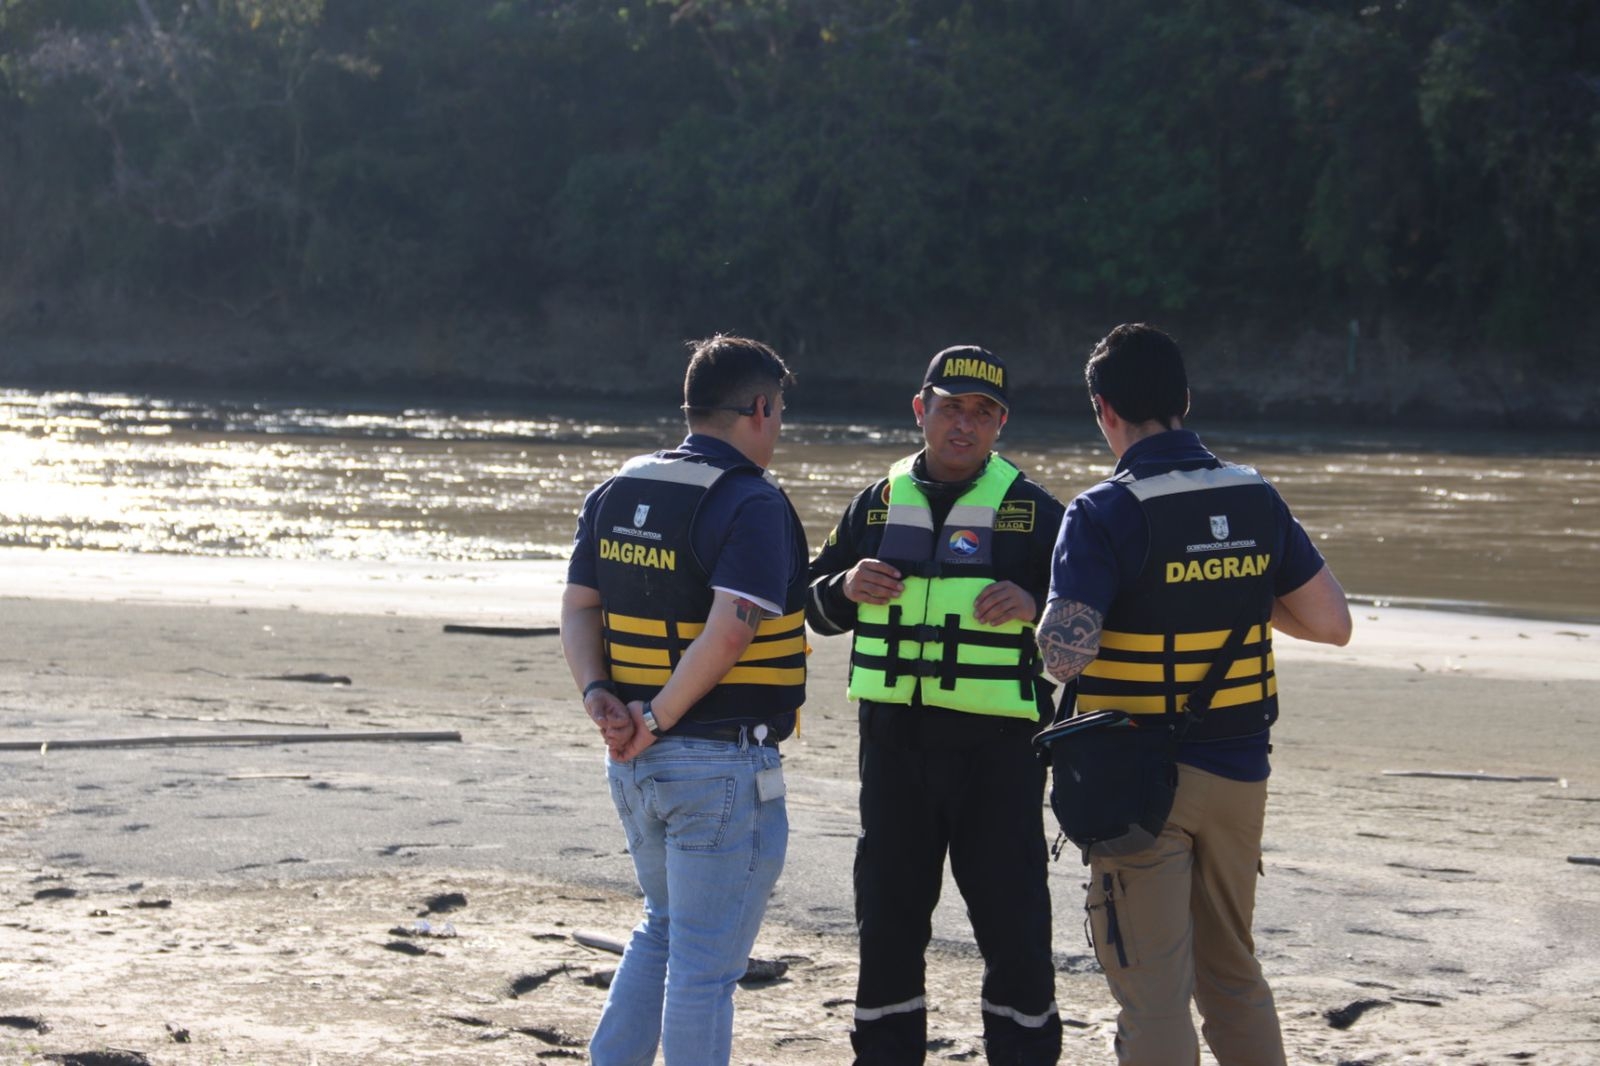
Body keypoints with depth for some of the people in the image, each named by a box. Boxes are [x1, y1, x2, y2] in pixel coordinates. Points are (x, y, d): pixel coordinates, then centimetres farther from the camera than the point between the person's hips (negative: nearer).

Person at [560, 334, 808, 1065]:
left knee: (664, 929, 24)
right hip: (722, 763, -7)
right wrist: (659, 719, -20)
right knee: (705, 959, 0)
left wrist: (600, 697, -5)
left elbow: (578, 608, 6)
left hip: (635, 761, 7)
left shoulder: (618, 491, 10)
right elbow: (729, 630, -26)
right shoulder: (751, 504, -15)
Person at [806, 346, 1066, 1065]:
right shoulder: (878, 504, 12)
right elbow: (817, 607, 18)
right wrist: (847, 587, -4)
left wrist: (1033, 604, -19)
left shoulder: (1033, 511, 1)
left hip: (996, 745, -3)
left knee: (1013, 922, -1)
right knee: (887, 919, 10)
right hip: (894, 738, 4)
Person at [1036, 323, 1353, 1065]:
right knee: (1233, 976, 19)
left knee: (1152, 991, 1)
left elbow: (1064, 654, -24)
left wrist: (1045, 610, -2)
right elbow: (1331, 623, 5)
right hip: (1239, 771, 5)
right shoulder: (1257, 499, 1)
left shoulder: (1106, 513, -15)